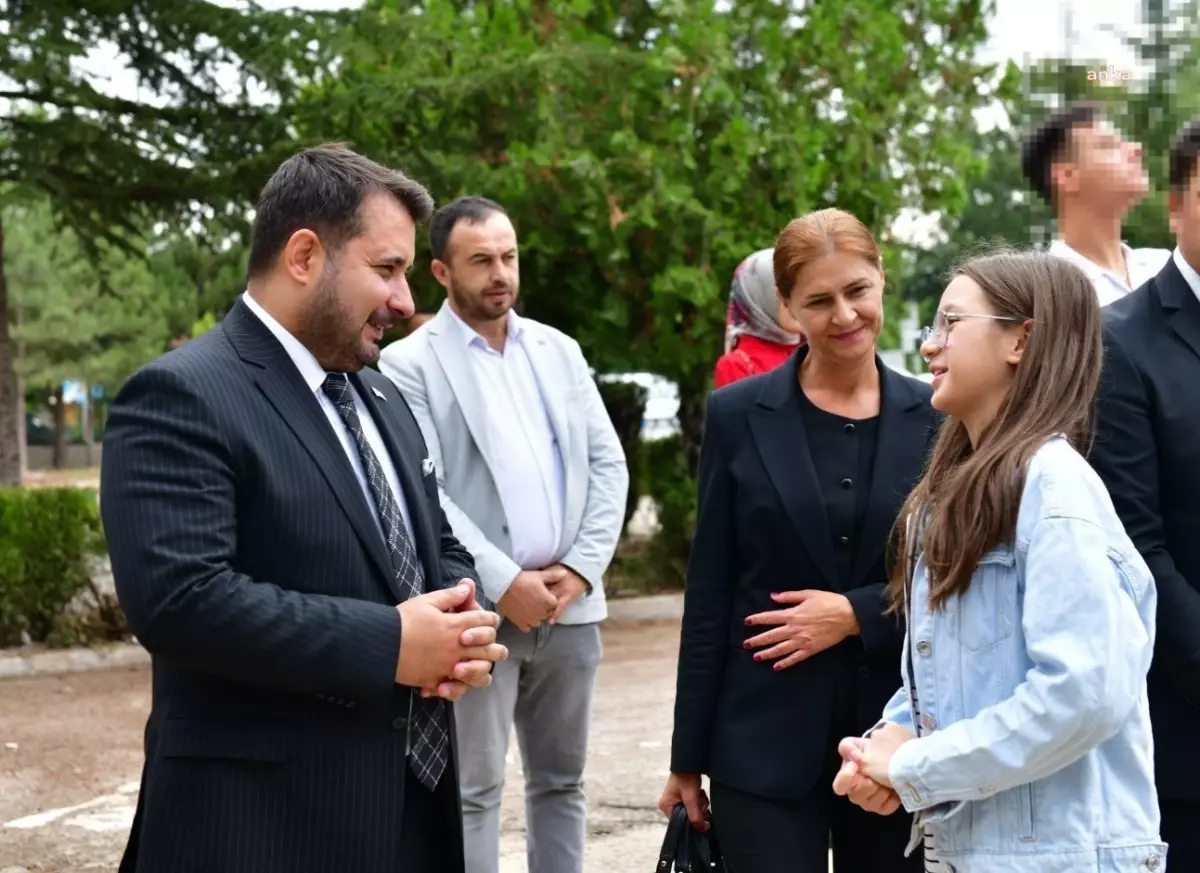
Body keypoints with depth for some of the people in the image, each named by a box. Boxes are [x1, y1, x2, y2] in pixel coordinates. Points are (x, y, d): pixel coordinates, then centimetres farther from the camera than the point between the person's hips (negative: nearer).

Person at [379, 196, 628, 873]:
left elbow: (608, 465, 9)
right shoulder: (409, 365, -4)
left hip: (570, 605, 5)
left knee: (562, 782, 12)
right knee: (474, 792, 2)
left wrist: (582, 569, -4)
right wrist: (504, 583, -16)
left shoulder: (560, 351, 12)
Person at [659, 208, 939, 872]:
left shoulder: (934, 417, 2)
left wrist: (859, 613, -13)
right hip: (765, 739, -1)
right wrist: (689, 756, 0)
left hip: (897, 733, 2)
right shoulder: (738, 415, -1)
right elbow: (708, 594, 0)